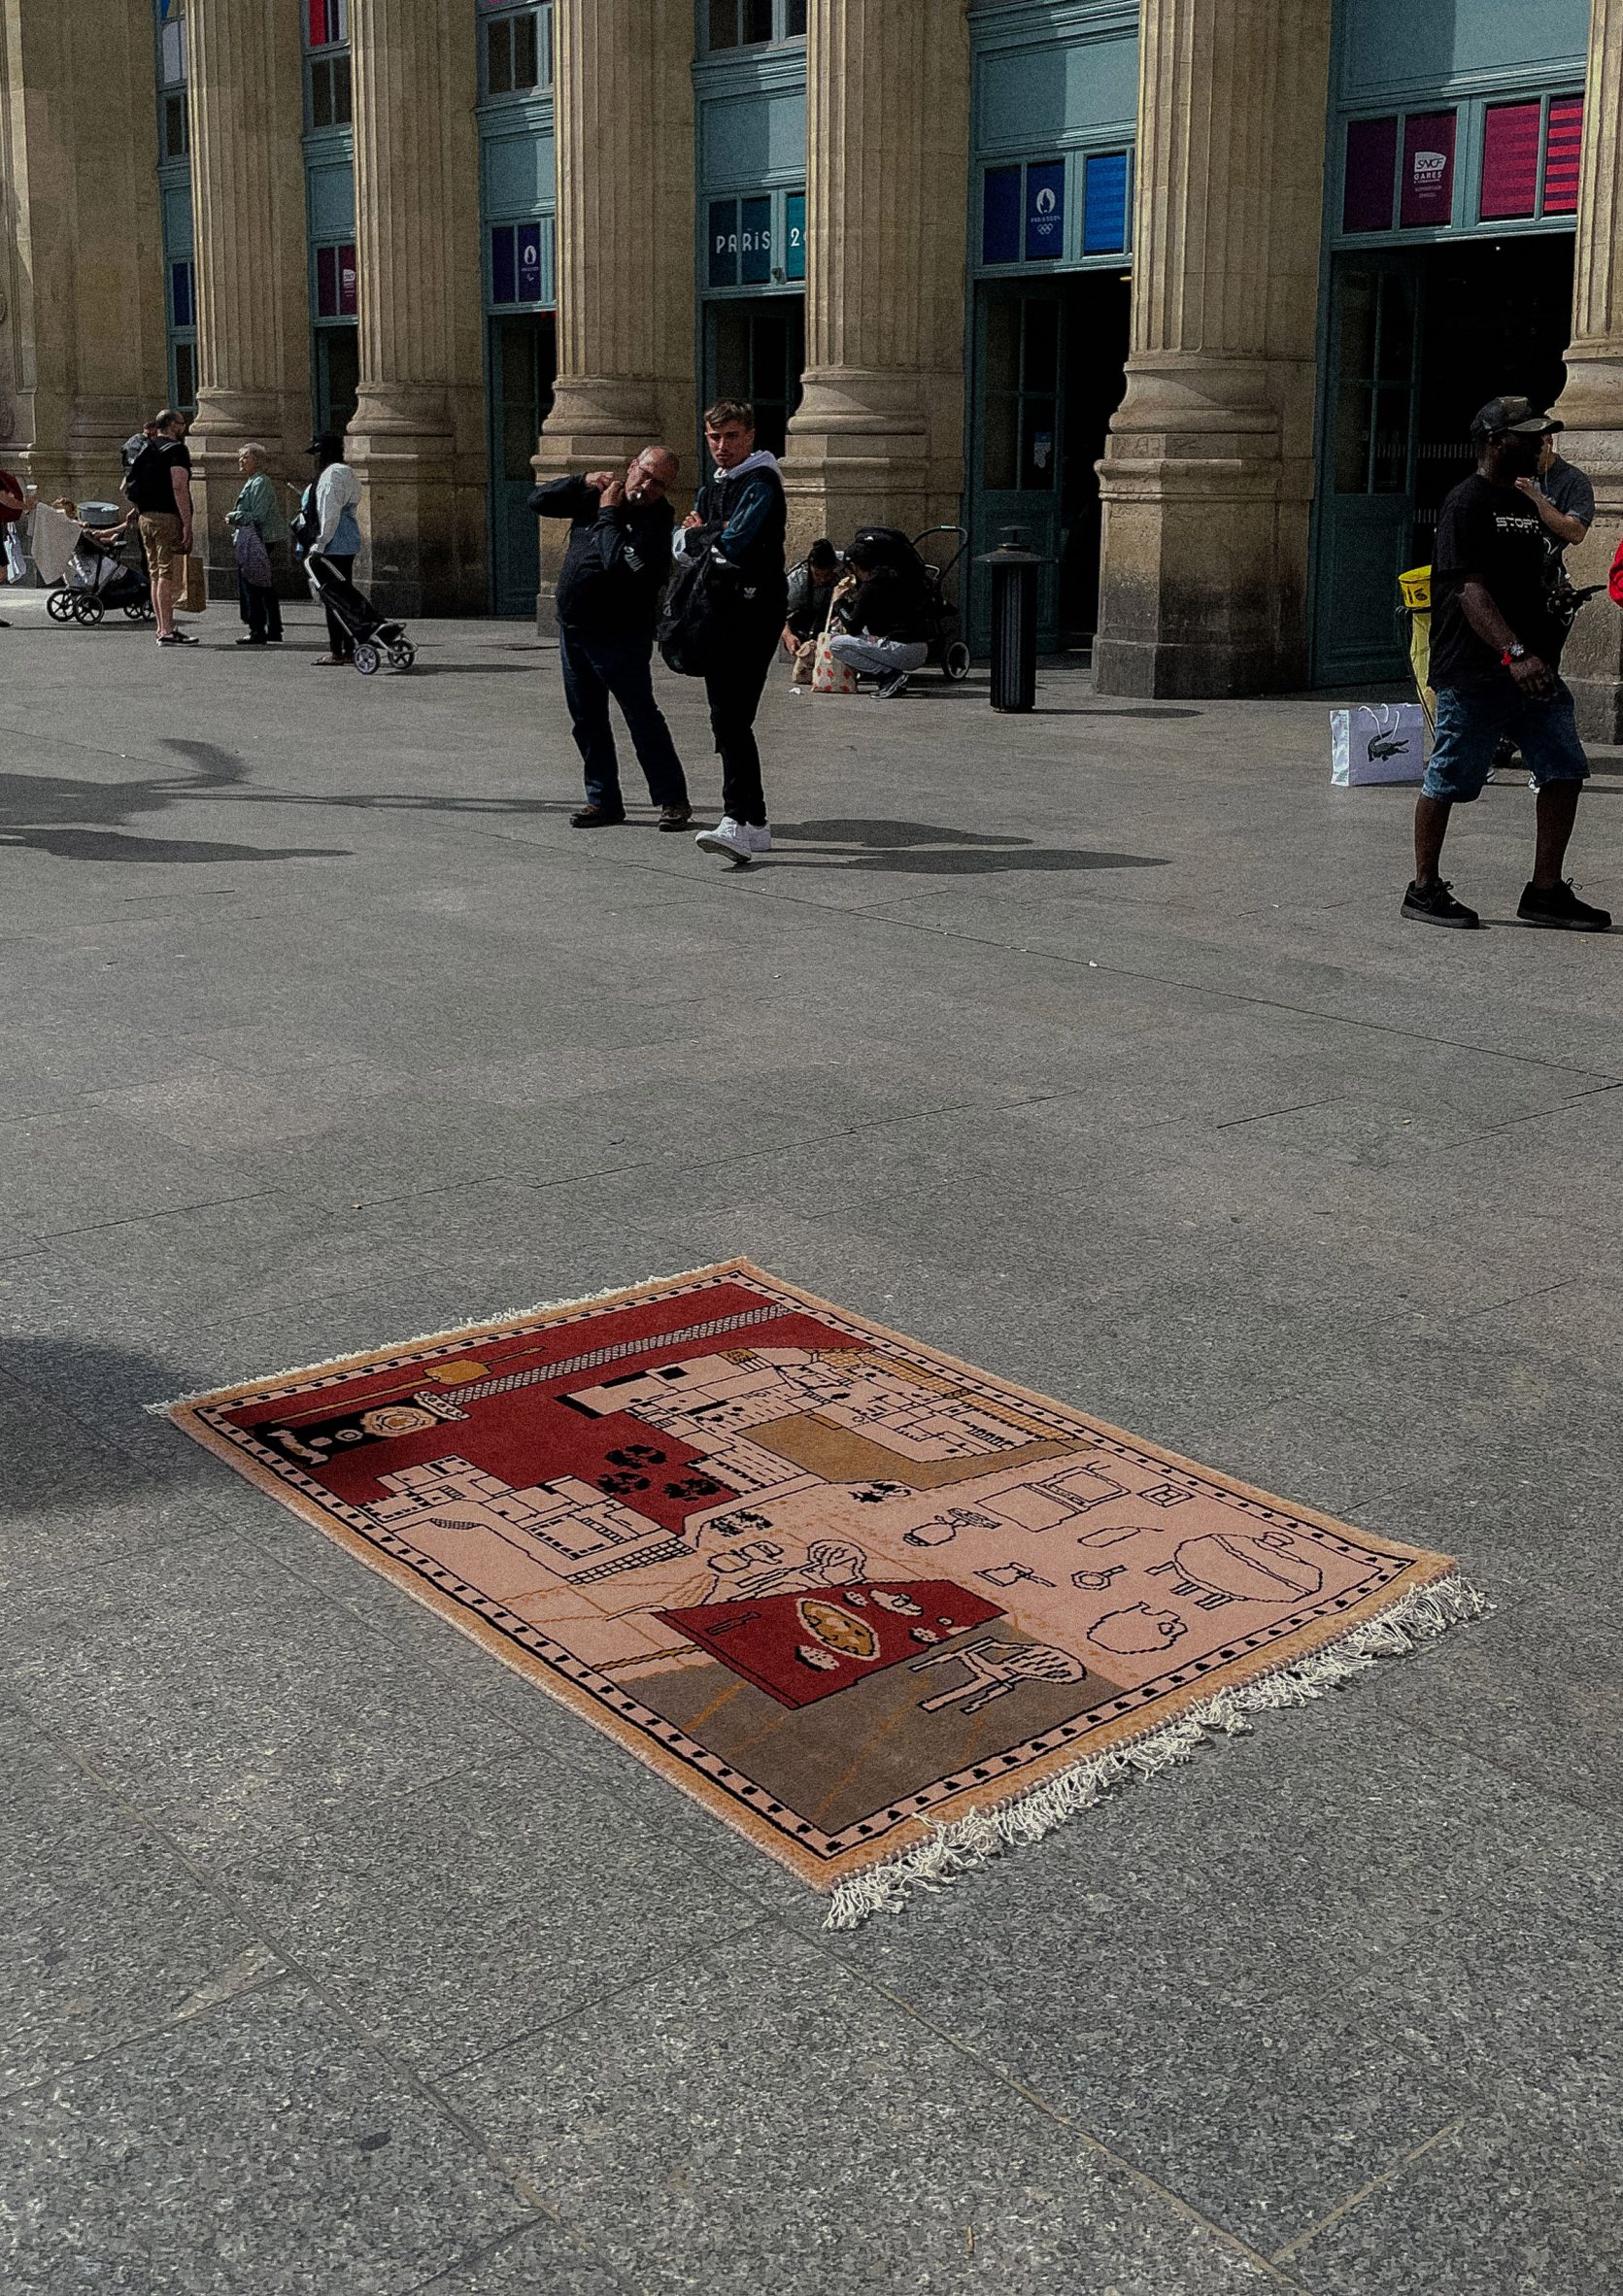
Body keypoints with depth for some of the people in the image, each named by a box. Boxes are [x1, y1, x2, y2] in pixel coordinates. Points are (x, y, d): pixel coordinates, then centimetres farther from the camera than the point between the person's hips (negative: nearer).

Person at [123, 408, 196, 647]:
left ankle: (163, 628, 15)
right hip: (168, 518, -8)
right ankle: (167, 632, -12)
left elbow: (126, 487, 19)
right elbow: (179, 487, -18)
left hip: (146, 518, 8)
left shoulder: (145, 451, 18)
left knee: (156, 575, 11)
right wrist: (187, 523, -19)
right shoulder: (176, 449, -7)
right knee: (167, 575, -9)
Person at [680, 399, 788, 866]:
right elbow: (681, 544, 17)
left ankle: (741, 821, -25)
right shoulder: (711, 488, 20)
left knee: (730, 716, -19)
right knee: (727, 717, 9)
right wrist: (708, 534, -5)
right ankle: (754, 824, 15)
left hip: (754, 610, -9)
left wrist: (699, 534, 1)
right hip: (719, 609, 9)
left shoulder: (761, 485, -8)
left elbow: (735, 542, -19)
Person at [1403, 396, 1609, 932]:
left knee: (1564, 771, 3)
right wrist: (1515, 654, -29)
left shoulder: (1526, 505, 17)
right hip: (1473, 672, -8)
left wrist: (1544, 653, 20)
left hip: (1532, 668, 8)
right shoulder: (1466, 505, -10)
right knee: (1448, 780, 0)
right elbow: (1470, 590, -20)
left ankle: (1545, 891, 10)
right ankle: (1424, 889, 12)